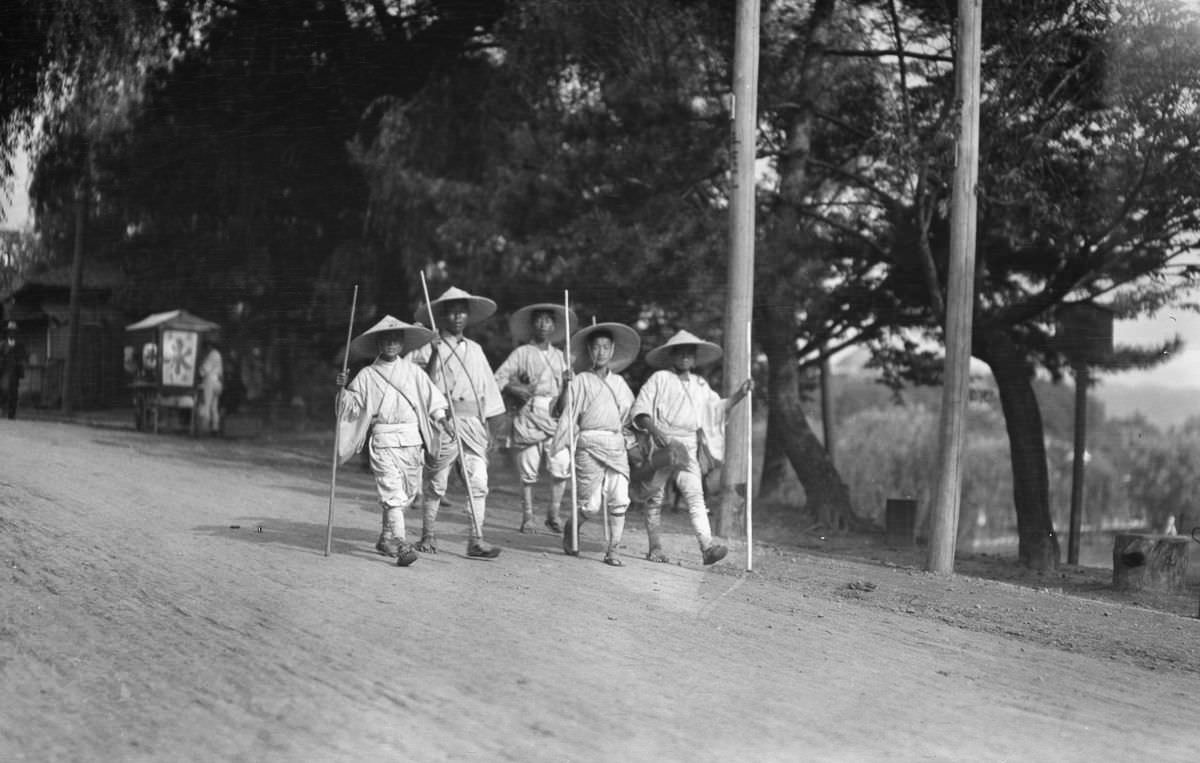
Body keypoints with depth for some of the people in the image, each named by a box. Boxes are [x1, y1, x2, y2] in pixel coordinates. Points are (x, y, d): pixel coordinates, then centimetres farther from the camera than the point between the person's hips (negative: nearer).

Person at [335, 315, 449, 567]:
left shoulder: (412, 372, 9)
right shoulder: (366, 376, 3)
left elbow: (431, 398, 10)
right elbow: (351, 407, 3)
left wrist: (443, 418, -3)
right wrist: (342, 389, -14)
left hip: (412, 440, 4)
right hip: (383, 441, -4)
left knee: (408, 492, 12)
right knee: (392, 492, -14)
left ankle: (386, 538, 31)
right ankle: (402, 545, -21)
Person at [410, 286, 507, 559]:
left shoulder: (475, 349, 16)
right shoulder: (431, 347, 2)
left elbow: (488, 387, 17)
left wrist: (490, 429, 13)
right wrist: (431, 349, -22)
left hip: (473, 424, 4)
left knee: (478, 483, -3)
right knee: (436, 484, 4)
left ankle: (476, 541, -2)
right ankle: (428, 536, 18)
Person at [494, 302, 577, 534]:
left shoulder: (559, 356, 19)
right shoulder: (522, 353, 7)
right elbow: (498, 379, 1)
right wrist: (516, 390, -14)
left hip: (554, 415, 3)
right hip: (528, 415, -3)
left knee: (562, 466, -10)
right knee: (528, 471, -2)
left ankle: (554, 514, 2)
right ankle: (527, 517, 9)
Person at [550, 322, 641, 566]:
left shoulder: (619, 382, 17)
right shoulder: (581, 381, 4)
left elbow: (630, 412, 25)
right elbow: (562, 410, -2)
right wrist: (566, 386, -15)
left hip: (617, 445, 4)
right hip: (589, 445, -4)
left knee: (619, 500, -6)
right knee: (591, 504, -6)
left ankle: (612, 551, 1)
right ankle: (570, 529, 25)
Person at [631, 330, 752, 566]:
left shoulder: (700, 385, 19)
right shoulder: (659, 379, 2)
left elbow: (717, 408, 26)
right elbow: (639, 411, -3)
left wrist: (740, 394, 13)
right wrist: (655, 430, -18)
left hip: (688, 447, 3)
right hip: (660, 443, -3)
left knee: (695, 494, -13)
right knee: (655, 497, 4)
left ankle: (707, 546, -26)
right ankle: (654, 547, 16)